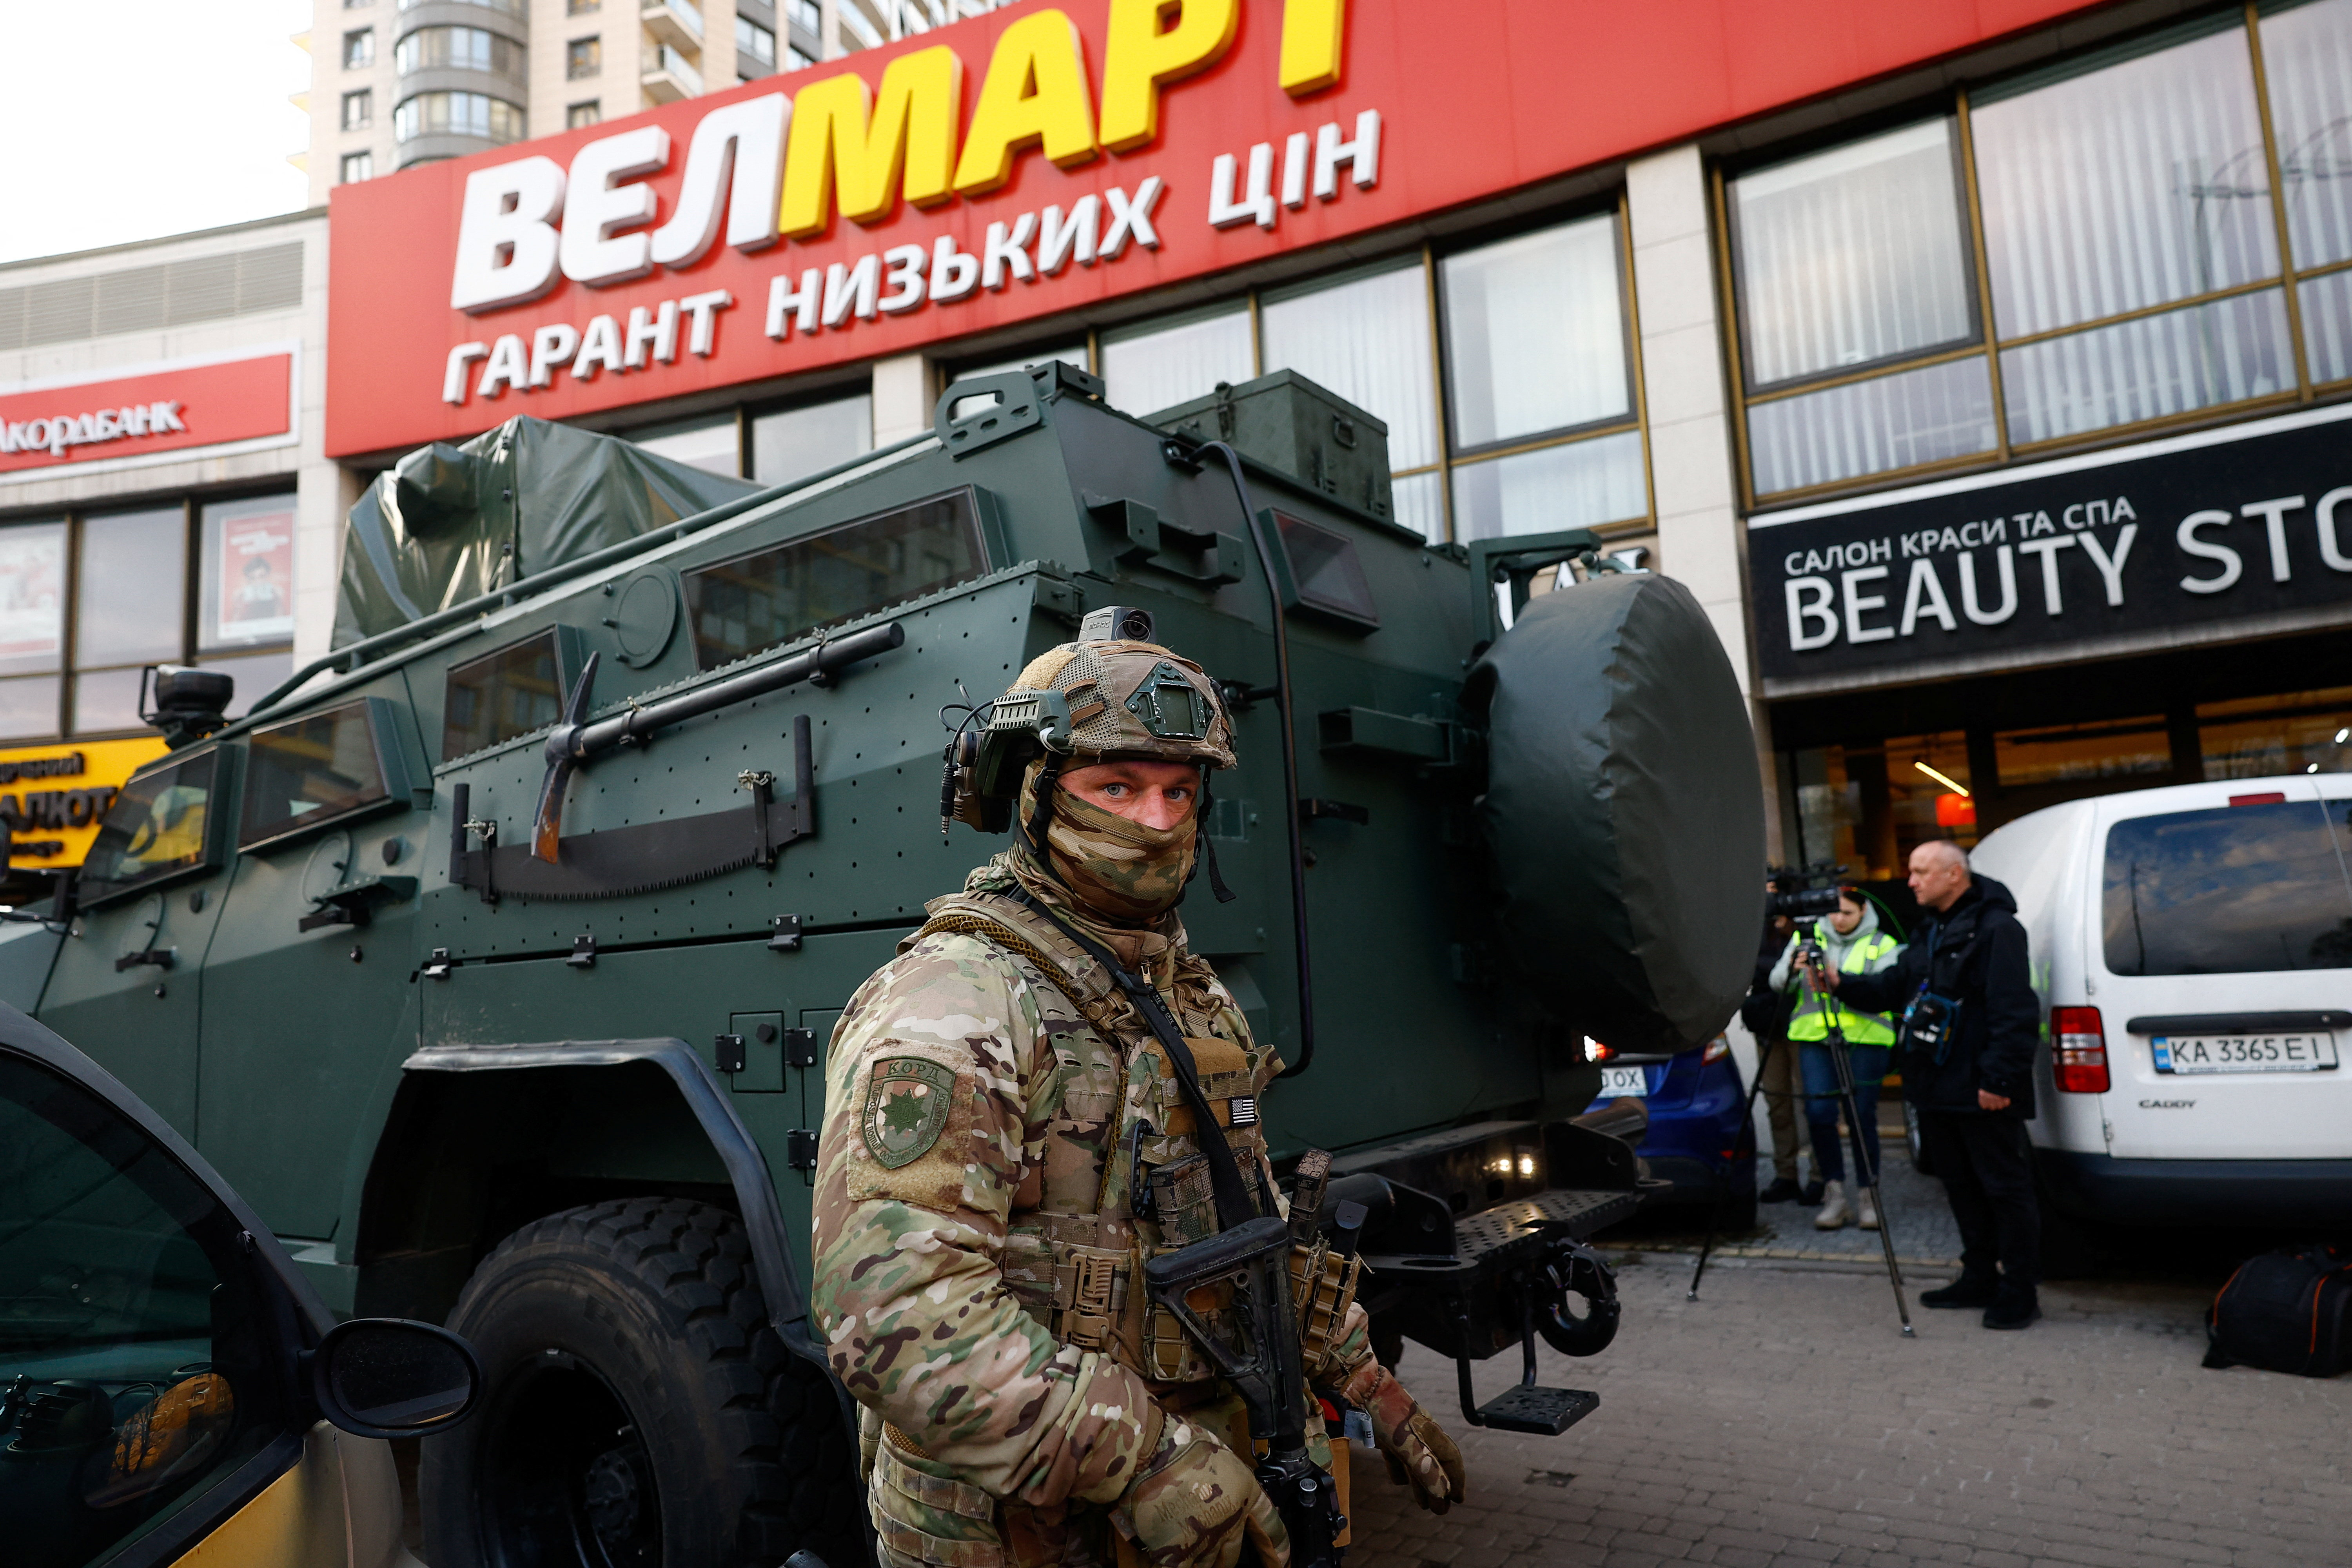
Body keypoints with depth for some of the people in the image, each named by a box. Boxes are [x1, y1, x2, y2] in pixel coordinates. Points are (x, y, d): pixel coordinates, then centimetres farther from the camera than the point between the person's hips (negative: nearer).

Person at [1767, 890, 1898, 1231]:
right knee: (1819, 1113, -8)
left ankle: (1867, 1196, 11)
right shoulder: (1807, 937, 11)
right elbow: (1777, 982, 2)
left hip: (1866, 1038, -1)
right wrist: (1792, 969, -20)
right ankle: (1834, 1193, 6)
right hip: (1815, 1037, 2)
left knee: (1862, 1115, -4)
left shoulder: (1882, 945, 6)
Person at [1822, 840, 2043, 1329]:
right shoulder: (1931, 934, 17)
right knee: (1962, 1187, 17)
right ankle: (1980, 1278, 28)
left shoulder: (1995, 929, -13)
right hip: (1939, 1091, 10)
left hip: (1982, 1094, -10)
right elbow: (1892, 987, 16)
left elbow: (2015, 1012, -19)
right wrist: (1841, 983, -1)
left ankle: (2019, 1293, 7)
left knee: (2006, 1189, -1)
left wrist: (1999, 1079, -22)